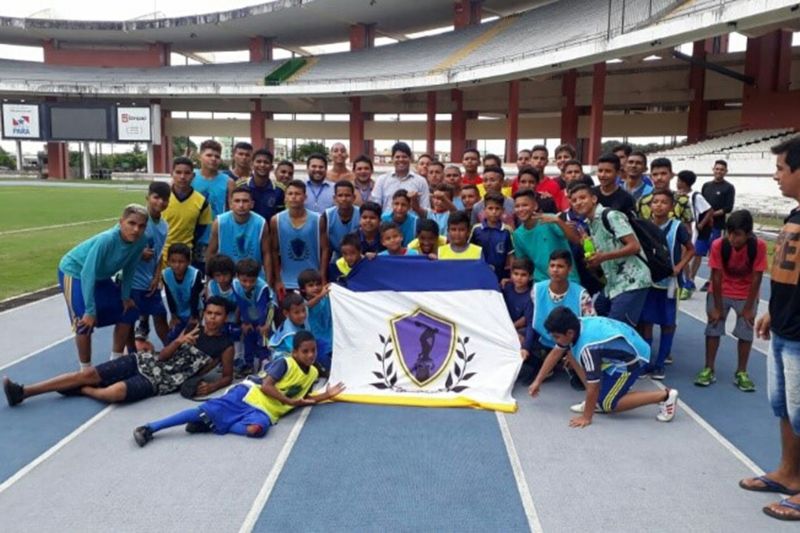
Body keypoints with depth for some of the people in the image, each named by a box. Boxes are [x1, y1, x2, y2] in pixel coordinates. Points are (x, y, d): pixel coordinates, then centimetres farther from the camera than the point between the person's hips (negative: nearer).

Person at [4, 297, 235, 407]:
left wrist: (211, 387, -17)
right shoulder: (192, 331, 9)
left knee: (114, 393, -30)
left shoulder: (225, 346, -2)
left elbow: (228, 376, 3)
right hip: (146, 361, 5)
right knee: (88, 373, -6)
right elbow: (162, 356, 7)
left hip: (163, 380, -5)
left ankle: (80, 391, 3)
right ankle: (23, 391, -1)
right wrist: (178, 341, -14)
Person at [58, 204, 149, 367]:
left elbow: (129, 269, -3)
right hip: (75, 272, -7)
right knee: (85, 324, -14)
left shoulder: (140, 242, -20)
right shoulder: (107, 240, -38)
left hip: (101, 276, 7)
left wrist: (125, 296, 2)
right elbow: (87, 274, -34)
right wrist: (90, 310, -32)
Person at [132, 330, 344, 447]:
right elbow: (266, 386, -15)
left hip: (265, 411, 4)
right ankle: (150, 428, -11)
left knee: (256, 429, -33)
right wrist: (290, 401, -15)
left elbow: (302, 398, 25)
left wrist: (327, 396, 17)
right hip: (249, 395, -4)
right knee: (207, 411, -19)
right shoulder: (285, 364, -7)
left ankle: (209, 426, -14)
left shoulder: (313, 374, 14)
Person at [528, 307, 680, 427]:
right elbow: (555, 353, 3)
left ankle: (664, 396, 0)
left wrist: (586, 417, -14)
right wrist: (538, 381, 6)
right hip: (621, 347, 9)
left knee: (607, 404, -5)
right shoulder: (574, 326, -12)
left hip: (632, 358, -9)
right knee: (571, 352, 3)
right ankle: (596, 401, 9)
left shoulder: (587, 348, -36)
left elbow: (593, 387, -26)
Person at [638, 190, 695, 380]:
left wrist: (679, 267, -12)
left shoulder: (677, 227, -9)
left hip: (669, 281, -2)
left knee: (668, 323, 7)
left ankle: (660, 362, 18)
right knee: (645, 320, 5)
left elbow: (691, 250, 1)